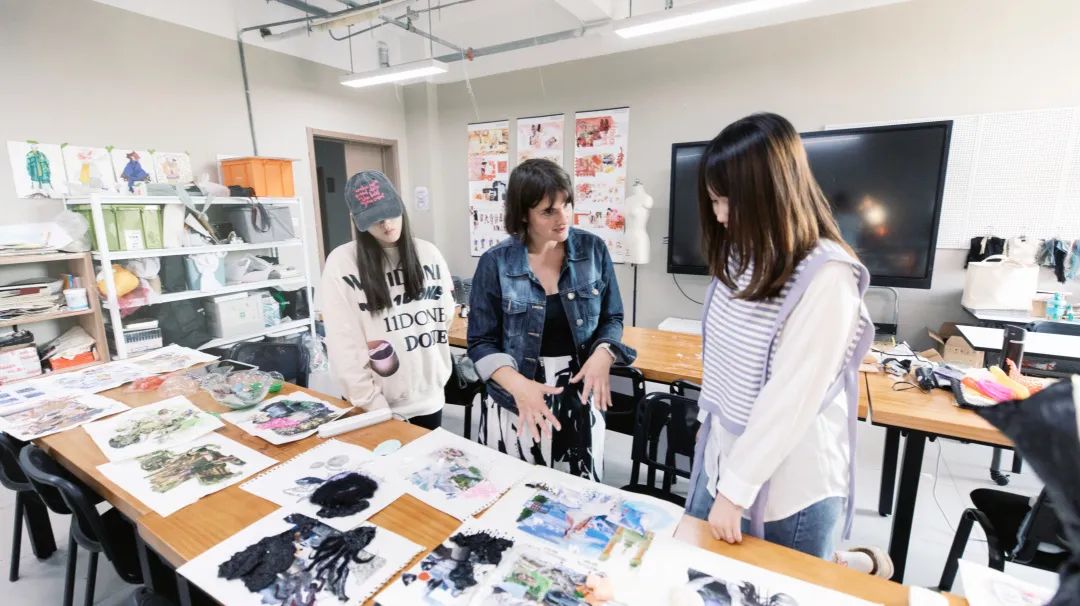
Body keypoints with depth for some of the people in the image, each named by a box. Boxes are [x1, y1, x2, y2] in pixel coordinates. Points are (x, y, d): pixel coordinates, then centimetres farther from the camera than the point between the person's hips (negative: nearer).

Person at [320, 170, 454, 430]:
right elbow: (344, 346, -13)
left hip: (428, 397, 4)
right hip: (376, 404, -3)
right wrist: (375, 406, -15)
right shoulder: (341, 263, -12)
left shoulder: (428, 253, -1)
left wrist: (439, 374, 6)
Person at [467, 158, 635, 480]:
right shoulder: (495, 263, -10)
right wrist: (518, 384, -23)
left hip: (580, 396, 2)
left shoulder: (593, 249, -5)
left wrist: (603, 354, -16)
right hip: (517, 402, -1)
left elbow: (612, 318, 5)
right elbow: (481, 342, -6)